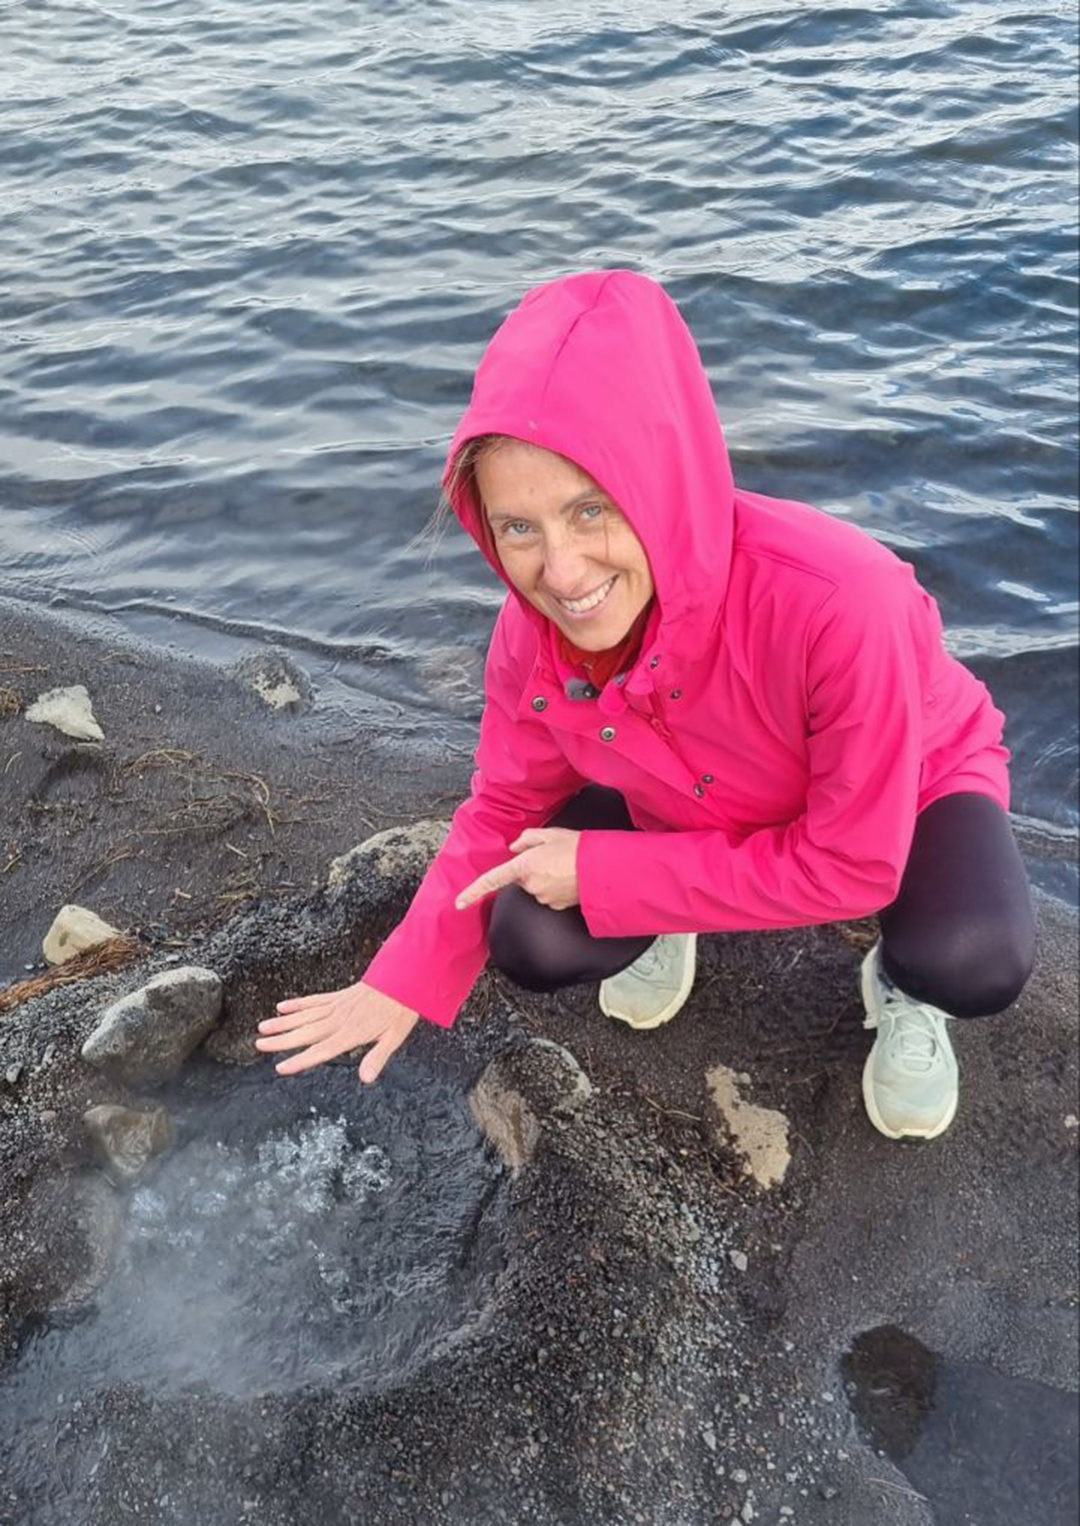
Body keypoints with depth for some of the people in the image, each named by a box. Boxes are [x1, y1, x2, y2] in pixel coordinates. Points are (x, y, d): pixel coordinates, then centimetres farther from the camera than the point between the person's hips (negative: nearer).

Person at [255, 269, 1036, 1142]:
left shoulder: (838, 600, -42)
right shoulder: (531, 632, -26)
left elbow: (853, 866, -32)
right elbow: (508, 808, -8)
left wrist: (603, 873, -30)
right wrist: (406, 983, -12)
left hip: (910, 786, -3)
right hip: (689, 807, 3)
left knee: (976, 963, -33)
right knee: (530, 945, -17)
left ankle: (905, 987, 5)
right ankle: (668, 924, 17)